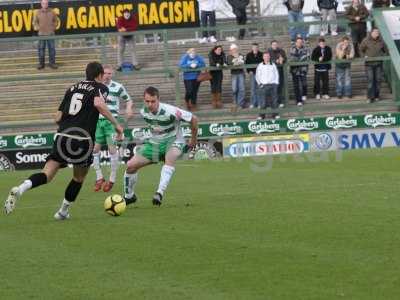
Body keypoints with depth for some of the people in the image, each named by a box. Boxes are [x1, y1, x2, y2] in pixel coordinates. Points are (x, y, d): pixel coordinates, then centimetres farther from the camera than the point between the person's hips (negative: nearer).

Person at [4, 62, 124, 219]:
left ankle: (20, 189, -31)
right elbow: (99, 103, -17)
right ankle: (63, 211, 25)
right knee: (79, 178, 20)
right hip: (82, 138, -4)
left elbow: (58, 117, 20)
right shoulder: (100, 88, 8)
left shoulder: (72, 88, 23)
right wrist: (116, 124, -10)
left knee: (47, 175, -4)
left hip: (62, 136, 4)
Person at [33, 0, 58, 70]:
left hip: (50, 33, 1)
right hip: (41, 34, -1)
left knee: (52, 48, 2)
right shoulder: (38, 13, 0)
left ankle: (52, 63, 12)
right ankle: (41, 63, 9)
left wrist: (54, 27, 4)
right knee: (41, 49, 1)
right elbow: (35, 22, 9)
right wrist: (37, 28, -5)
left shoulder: (52, 12, 2)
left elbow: (55, 20, 15)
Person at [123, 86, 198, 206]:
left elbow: (193, 119, -15)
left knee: (170, 157, -42)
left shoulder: (170, 111, -26)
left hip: (173, 141, -5)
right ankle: (129, 196, 17)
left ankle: (160, 193, -48)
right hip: (155, 142, 5)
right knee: (130, 165, -6)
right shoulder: (144, 112, -9)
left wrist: (193, 140, -4)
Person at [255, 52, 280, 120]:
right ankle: (262, 115, -4)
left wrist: (276, 83, 4)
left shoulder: (273, 65, 13)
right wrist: (260, 84, 0)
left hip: (273, 84, 2)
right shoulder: (260, 66, 8)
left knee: (274, 100, -1)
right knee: (263, 101, -7)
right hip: (263, 85, -2)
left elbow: (276, 75, 15)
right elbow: (257, 76, 9)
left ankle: (275, 114, 4)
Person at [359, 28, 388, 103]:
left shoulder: (381, 41, 3)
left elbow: (386, 51, 16)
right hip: (369, 64, -3)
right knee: (370, 80, -11)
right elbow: (361, 50, 9)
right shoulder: (366, 41, -4)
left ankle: (376, 96, 13)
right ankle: (371, 97, -12)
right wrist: (364, 56, -8)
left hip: (378, 63, 3)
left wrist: (383, 56, -1)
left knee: (378, 80, 3)